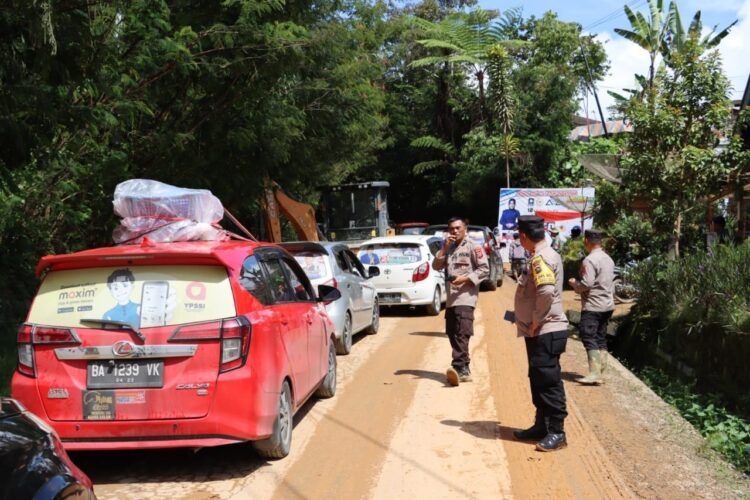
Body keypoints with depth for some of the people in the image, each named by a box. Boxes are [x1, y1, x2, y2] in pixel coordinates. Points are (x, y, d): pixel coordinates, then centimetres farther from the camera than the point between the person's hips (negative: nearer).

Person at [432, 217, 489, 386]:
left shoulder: (473, 247, -2)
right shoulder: (448, 248, 18)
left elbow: (484, 269, -7)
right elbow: (436, 266, 9)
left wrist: (464, 278, -17)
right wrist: (444, 248, -2)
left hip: (466, 297, -7)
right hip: (451, 298, 7)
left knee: (462, 333, -17)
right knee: (452, 334, 8)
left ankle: (459, 368, -25)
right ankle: (463, 368, 17)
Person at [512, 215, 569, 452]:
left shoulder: (541, 258, -18)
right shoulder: (546, 255, 14)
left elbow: (546, 292, -32)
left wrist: (536, 321, -21)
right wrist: (529, 319, 14)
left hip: (546, 332, -10)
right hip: (540, 332, 10)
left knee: (549, 382, -3)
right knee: (539, 381, 17)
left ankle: (557, 432, 5)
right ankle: (542, 426, 27)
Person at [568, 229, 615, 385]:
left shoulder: (590, 260, -17)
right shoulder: (608, 259, 12)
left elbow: (586, 284, -22)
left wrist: (573, 283, -3)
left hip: (592, 306, -9)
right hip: (607, 305, 9)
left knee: (589, 338, -8)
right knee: (601, 338, 12)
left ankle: (594, 373, -13)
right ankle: (601, 373, 14)